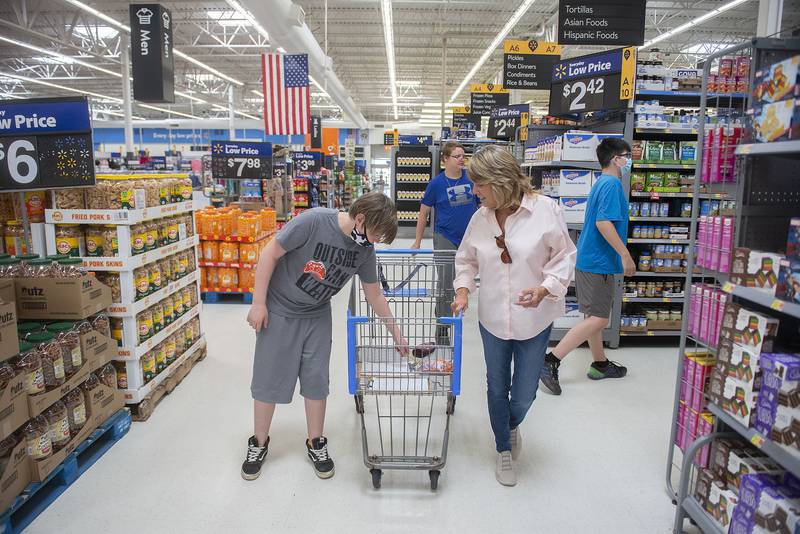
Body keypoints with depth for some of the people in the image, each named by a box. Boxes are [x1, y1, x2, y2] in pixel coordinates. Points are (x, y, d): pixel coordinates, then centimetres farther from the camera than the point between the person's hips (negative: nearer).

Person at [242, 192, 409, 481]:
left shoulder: (365, 249, -10)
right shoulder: (313, 221, -28)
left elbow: (374, 295, 2)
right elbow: (270, 253, -20)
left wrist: (396, 333, 5)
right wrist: (258, 303, -18)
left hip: (317, 316, 4)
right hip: (278, 312, -4)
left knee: (316, 379, 6)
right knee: (269, 378, 6)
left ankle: (316, 443, 26)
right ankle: (259, 444, 26)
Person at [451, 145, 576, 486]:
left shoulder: (545, 210, -14)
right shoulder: (480, 218, -3)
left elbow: (564, 256, -5)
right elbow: (466, 258, 11)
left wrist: (546, 288, -21)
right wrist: (463, 289, -5)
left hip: (534, 320, -3)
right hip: (493, 318, 3)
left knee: (524, 395, 8)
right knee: (497, 388, 15)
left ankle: (511, 427, 46)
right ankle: (504, 450, 40)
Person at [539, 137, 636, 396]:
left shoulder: (601, 182, 17)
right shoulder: (612, 184, -13)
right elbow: (604, 222, -24)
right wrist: (625, 254, -20)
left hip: (588, 259, 10)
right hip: (598, 262, -10)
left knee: (594, 316, 17)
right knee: (598, 319, -8)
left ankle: (600, 364, 29)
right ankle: (550, 361, -10)